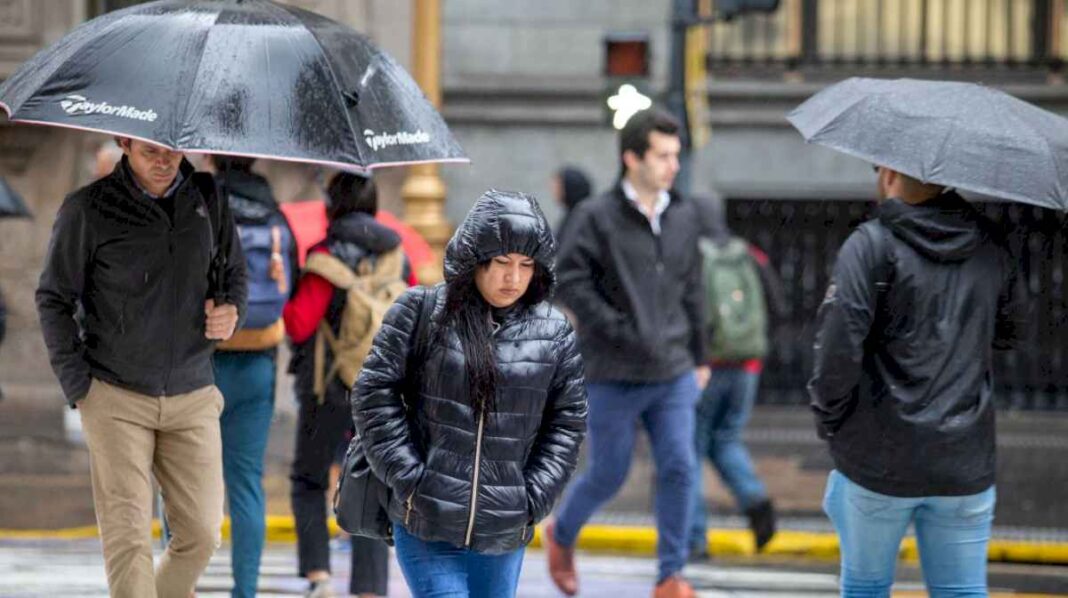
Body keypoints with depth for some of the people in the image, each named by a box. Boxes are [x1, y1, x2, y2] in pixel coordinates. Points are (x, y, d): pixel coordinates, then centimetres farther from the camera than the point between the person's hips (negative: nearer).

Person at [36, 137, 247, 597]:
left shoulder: (208, 200, 5)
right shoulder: (87, 210, -5)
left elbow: (234, 271, 19)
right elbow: (53, 300, 1)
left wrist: (231, 310, -4)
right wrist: (78, 387, -6)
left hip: (193, 398, 3)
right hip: (117, 399, -3)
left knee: (201, 534, 2)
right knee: (127, 536, -10)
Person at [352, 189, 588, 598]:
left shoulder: (555, 334, 4)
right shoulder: (422, 312, -4)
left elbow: (567, 423, 10)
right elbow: (375, 394, -2)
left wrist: (532, 499, -1)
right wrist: (408, 478, -8)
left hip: (504, 534, 3)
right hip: (425, 524, -3)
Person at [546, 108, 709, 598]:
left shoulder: (684, 216, 8)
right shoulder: (598, 217, -9)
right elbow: (569, 281, -13)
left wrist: (698, 356, 17)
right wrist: (621, 332, -18)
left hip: (674, 375, 4)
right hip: (614, 377, -4)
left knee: (679, 469, -4)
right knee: (608, 474, 6)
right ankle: (561, 534, 34)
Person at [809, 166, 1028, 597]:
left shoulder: (870, 246, -11)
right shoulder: (989, 246, 6)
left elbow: (838, 347, -17)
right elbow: (1012, 330, 20)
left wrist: (828, 420, -4)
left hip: (878, 463, -4)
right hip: (967, 464, 4)